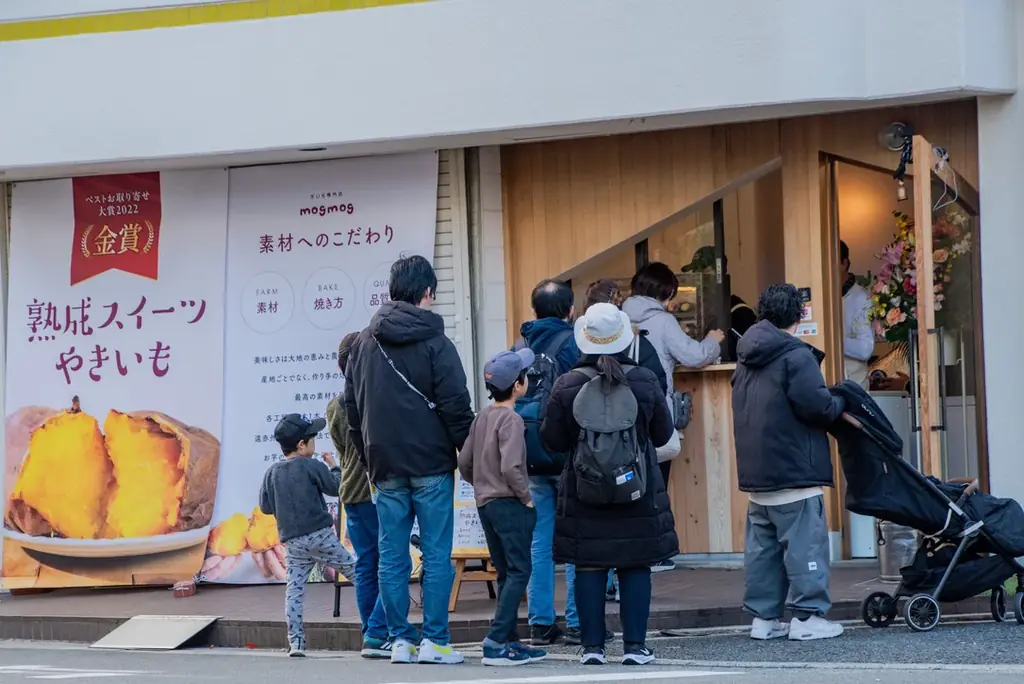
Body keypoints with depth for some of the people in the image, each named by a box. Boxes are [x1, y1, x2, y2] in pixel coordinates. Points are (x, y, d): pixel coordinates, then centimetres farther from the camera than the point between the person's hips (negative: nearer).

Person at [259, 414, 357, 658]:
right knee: (353, 570, 6)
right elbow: (336, 488, -1)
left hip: (291, 541, 4)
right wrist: (334, 467, 14)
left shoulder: (272, 473, 8)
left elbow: (265, 507, 11)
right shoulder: (313, 466, -6)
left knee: (294, 589, 3)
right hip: (320, 534, -4)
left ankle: (295, 642, -4)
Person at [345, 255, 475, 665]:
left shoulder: (363, 343, 9)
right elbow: (457, 407, -11)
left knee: (392, 557, 7)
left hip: (385, 467, 5)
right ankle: (435, 642, 0)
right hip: (431, 465, -5)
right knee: (437, 555, 0)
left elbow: (352, 409, 14)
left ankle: (400, 640, 9)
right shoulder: (434, 342, -8)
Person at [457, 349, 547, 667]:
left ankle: (511, 642, 17)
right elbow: (510, 467, -25)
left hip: (485, 504, 9)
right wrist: (525, 497, -12)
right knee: (518, 572, -6)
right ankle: (496, 643, -12)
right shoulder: (511, 420, -16)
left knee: (506, 574, 14)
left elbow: (464, 463, 11)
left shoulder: (482, 416, 9)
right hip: (510, 505, -9)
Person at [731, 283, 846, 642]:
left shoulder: (746, 362, 14)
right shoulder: (796, 356, -13)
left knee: (762, 546, 11)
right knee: (804, 545, -3)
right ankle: (808, 617, -3)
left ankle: (763, 617, 15)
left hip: (755, 474, 8)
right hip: (795, 472, -8)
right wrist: (840, 404, 0)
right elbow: (817, 405, -21)